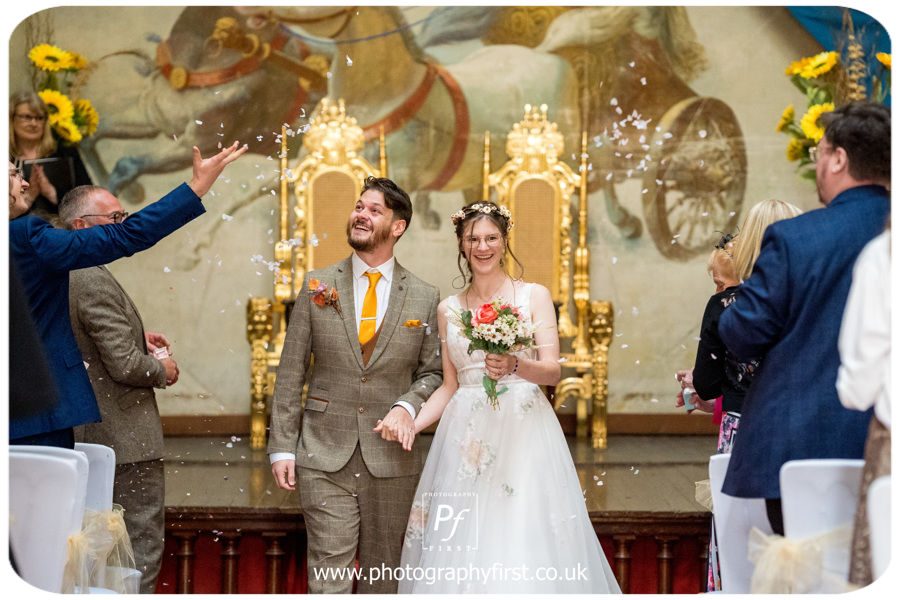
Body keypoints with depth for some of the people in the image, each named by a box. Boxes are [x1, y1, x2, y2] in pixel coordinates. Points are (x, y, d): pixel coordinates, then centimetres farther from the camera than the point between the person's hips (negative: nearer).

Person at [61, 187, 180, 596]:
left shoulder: (63, 274, 11)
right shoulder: (94, 281, -21)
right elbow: (125, 366, -24)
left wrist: (137, 338, 14)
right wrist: (163, 371, -5)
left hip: (88, 435, 10)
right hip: (126, 439, -10)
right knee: (141, 551, -4)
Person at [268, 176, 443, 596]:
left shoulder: (425, 298, 3)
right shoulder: (317, 286, 3)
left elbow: (433, 372, 10)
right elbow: (291, 372, 4)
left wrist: (407, 406, -11)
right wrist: (281, 447, -1)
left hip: (392, 462, 1)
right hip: (324, 459, -1)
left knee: (384, 580, 10)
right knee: (328, 581, -5)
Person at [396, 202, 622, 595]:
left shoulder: (534, 296, 5)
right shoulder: (448, 310, 13)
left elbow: (552, 372, -3)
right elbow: (449, 385, 15)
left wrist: (514, 366, -23)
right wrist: (411, 424, 0)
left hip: (523, 433, -2)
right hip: (467, 437, 2)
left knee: (525, 541, -9)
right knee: (460, 550, -4)